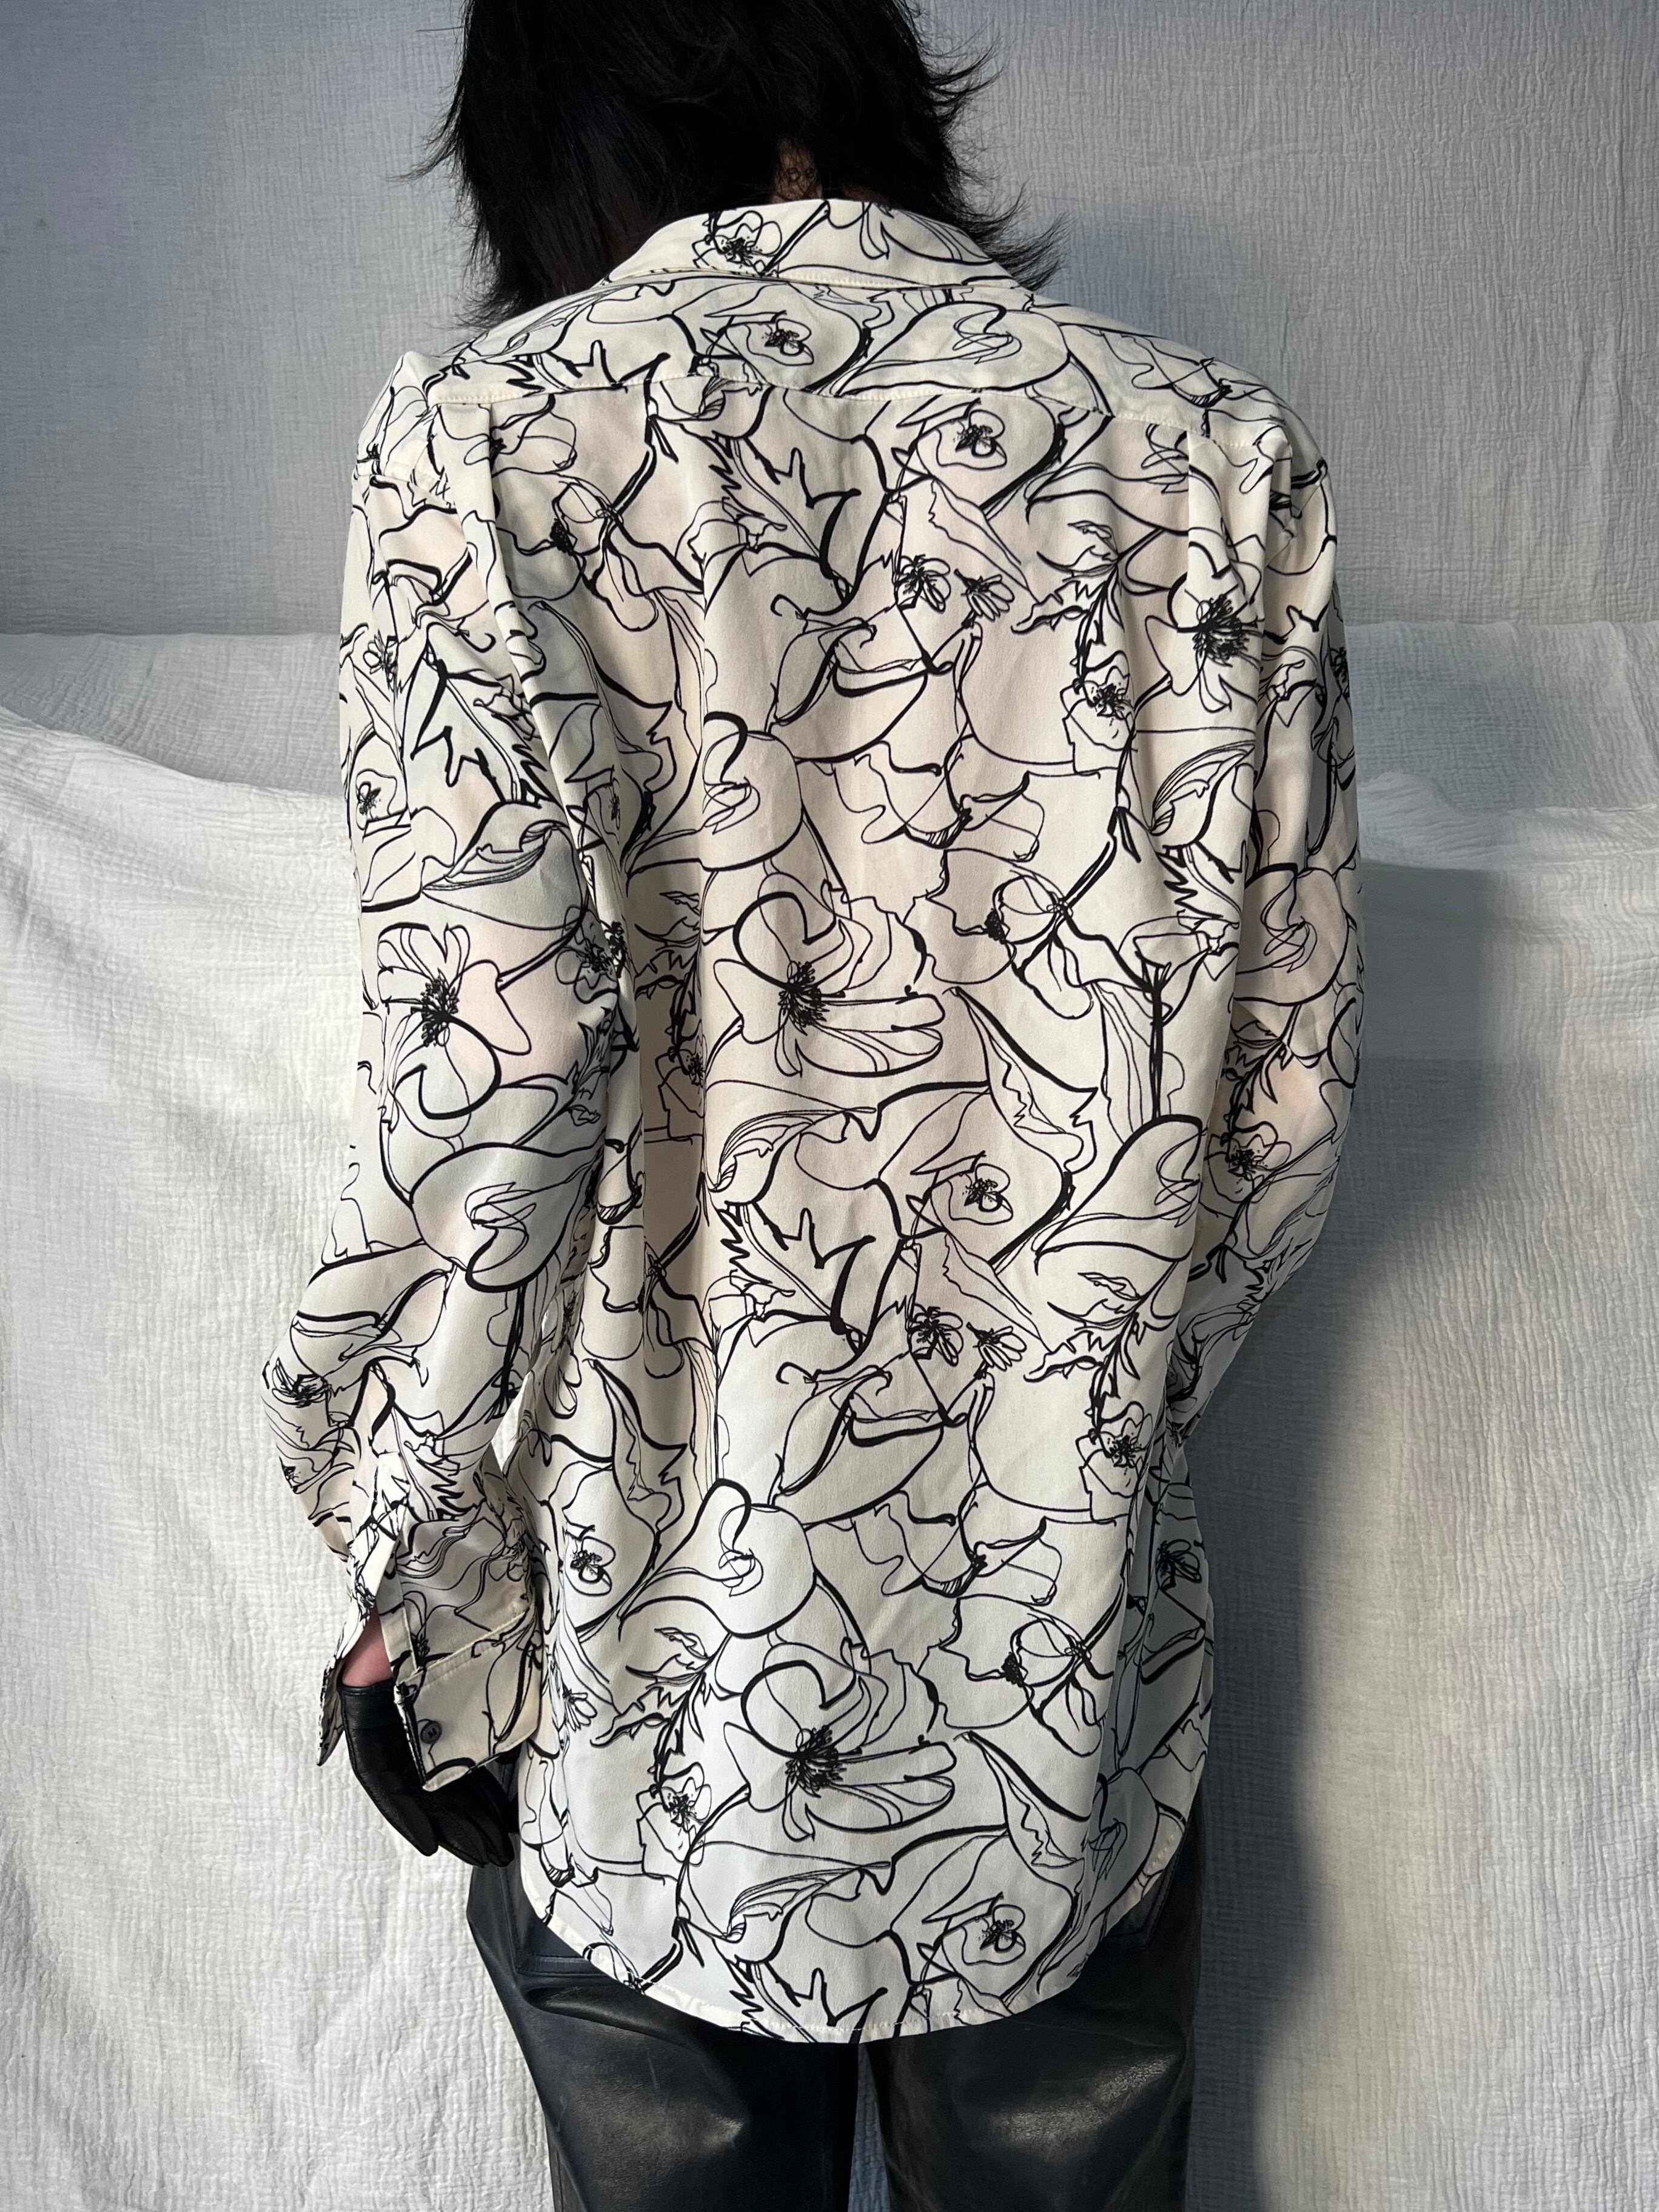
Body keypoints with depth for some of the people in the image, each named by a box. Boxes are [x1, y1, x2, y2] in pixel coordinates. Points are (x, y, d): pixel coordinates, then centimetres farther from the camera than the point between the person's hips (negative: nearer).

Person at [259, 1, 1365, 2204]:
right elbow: (1278, 1102, -4)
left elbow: (490, 1069, -18)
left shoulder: (483, 430, -10)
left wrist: (414, 1587, -4)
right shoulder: (1216, 450, -4)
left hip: (649, 1685, -1)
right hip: (1072, 1687, 2)